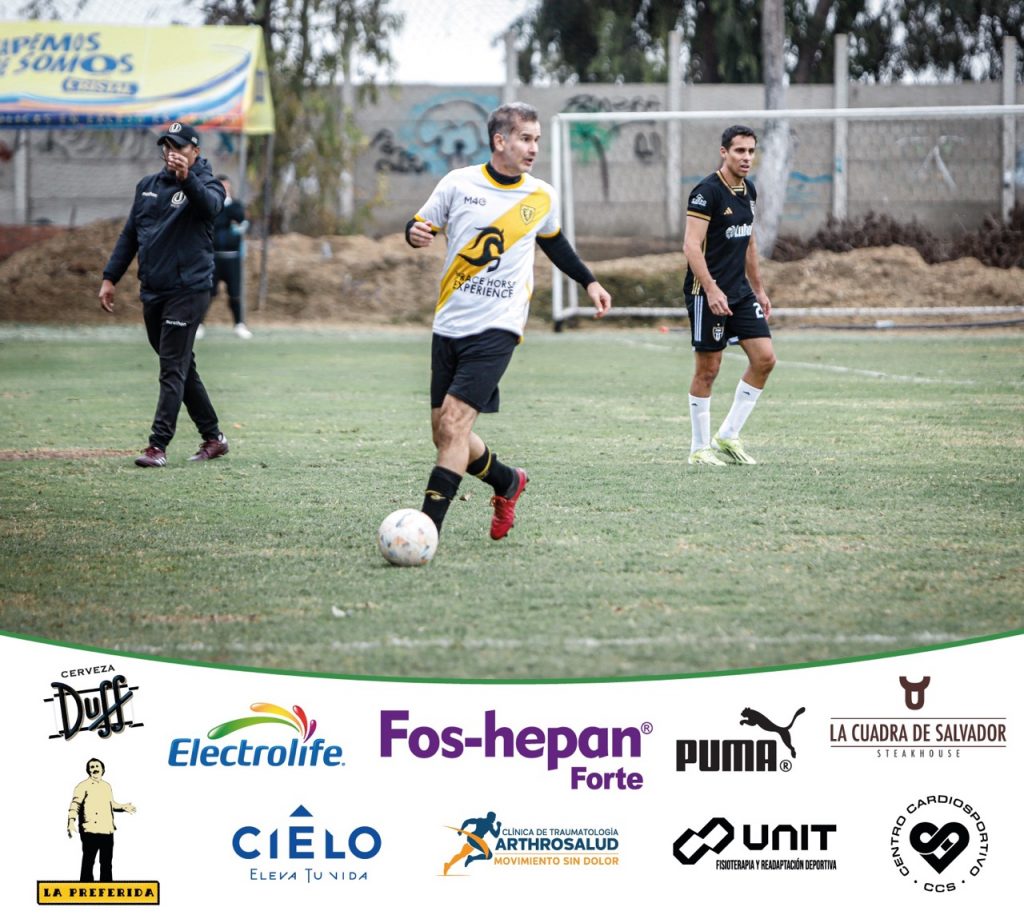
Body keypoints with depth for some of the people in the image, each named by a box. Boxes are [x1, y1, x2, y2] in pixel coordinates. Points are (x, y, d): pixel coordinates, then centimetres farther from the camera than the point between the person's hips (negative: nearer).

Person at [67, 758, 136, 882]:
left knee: (107, 863, 12)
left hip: (107, 830, 7)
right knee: (88, 862, -4)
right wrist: (71, 821, -25)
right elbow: (75, 805, -13)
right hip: (90, 831, -7)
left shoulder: (107, 786, 17)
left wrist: (123, 807, 14)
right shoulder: (83, 786, -4)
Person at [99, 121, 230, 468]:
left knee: (173, 369, -10)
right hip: (152, 292, 7)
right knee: (181, 367, 12)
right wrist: (110, 278, 11)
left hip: (188, 291, -7)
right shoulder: (148, 186, 14)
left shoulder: (204, 184, -4)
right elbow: (129, 235, 18)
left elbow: (211, 205, -29)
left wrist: (187, 178, -47)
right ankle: (213, 437, 21)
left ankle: (158, 445, -14)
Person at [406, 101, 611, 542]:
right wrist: (415, 232, -15)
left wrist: (589, 282, 26)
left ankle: (427, 527, -17)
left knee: (454, 423, -17)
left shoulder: (541, 197, 3)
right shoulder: (458, 183, -1)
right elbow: (421, 225, 9)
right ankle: (507, 482, 34)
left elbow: (553, 241, 24)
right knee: (444, 432, 6)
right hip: (449, 324, 2)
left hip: (496, 328, -2)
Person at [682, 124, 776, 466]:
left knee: (764, 358, -1)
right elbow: (691, 245, -20)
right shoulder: (707, 191, -14)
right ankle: (700, 448, 11)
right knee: (708, 369, -1)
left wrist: (759, 289, 21)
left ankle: (728, 436, 9)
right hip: (708, 293, -8)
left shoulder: (748, 191, 11)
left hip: (740, 292, 8)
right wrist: (711, 290, -27)